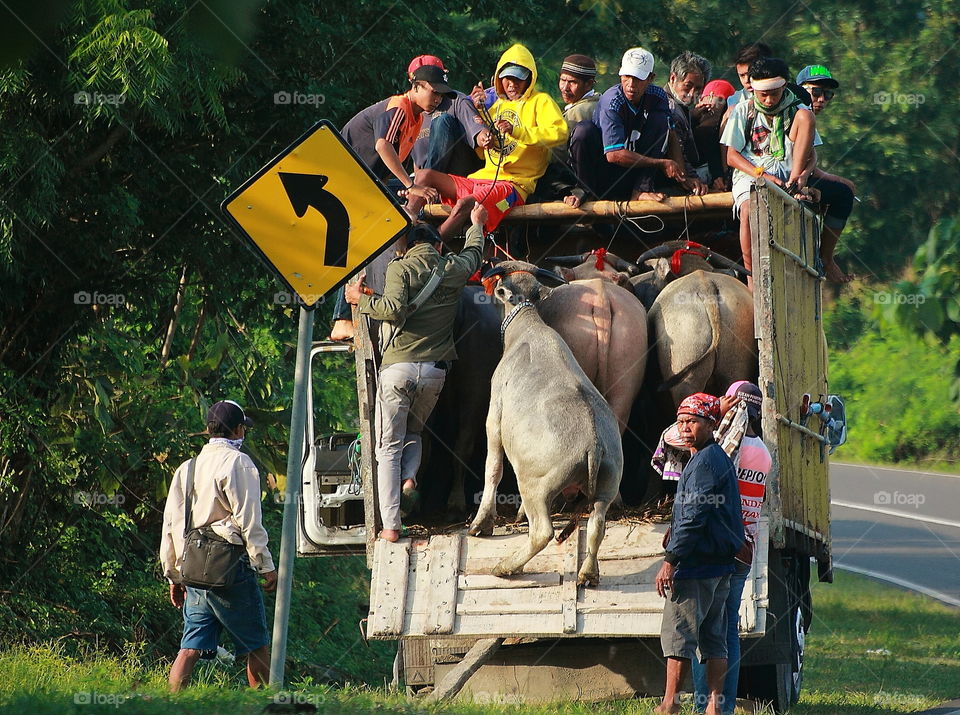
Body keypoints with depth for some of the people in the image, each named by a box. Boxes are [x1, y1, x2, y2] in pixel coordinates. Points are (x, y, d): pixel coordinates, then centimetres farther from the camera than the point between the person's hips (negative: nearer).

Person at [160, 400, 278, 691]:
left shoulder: (187, 468, 16)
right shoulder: (237, 463, -5)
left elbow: (170, 525, 17)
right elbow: (248, 520, -10)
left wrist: (174, 577, 23)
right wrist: (266, 566, -4)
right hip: (231, 568, -6)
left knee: (190, 648, 2)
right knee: (256, 646, 4)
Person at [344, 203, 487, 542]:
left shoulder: (400, 268, -2)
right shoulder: (453, 270, 10)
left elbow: (395, 310, -17)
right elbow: (474, 254, 33)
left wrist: (362, 300, -1)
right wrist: (476, 224, 51)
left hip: (399, 366, -4)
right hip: (435, 370, 4)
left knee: (389, 447, 1)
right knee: (413, 431, 26)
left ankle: (391, 524, -6)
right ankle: (409, 479, -6)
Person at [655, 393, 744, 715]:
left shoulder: (704, 462, -14)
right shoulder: (720, 458, 17)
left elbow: (694, 517, -20)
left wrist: (671, 559, -20)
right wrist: (676, 530, 23)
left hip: (697, 564, -10)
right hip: (720, 564, 10)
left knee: (677, 632, -7)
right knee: (713, 636, 9)